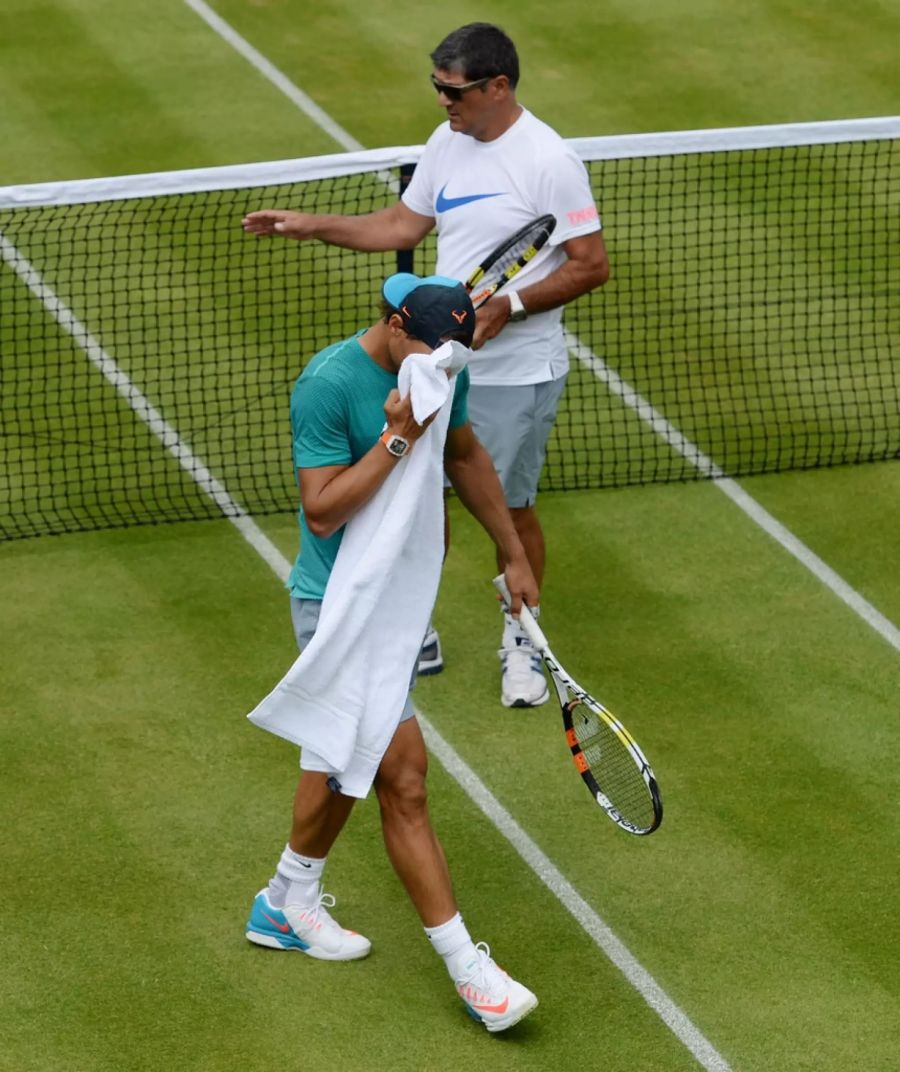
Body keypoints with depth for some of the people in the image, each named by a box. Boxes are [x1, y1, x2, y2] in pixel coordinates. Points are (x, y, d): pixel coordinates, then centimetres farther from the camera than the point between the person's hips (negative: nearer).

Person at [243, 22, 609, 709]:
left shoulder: (548, 160, -18)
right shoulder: (446, 144, 4)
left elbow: (592, 265, -16)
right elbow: (405, 225, 18)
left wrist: (507, 306, -24)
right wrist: (313, 226, 10)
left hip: (516, 375, -6)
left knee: (512, 510, 5)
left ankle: (521, 645, 24)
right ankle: (416, 636, 26)